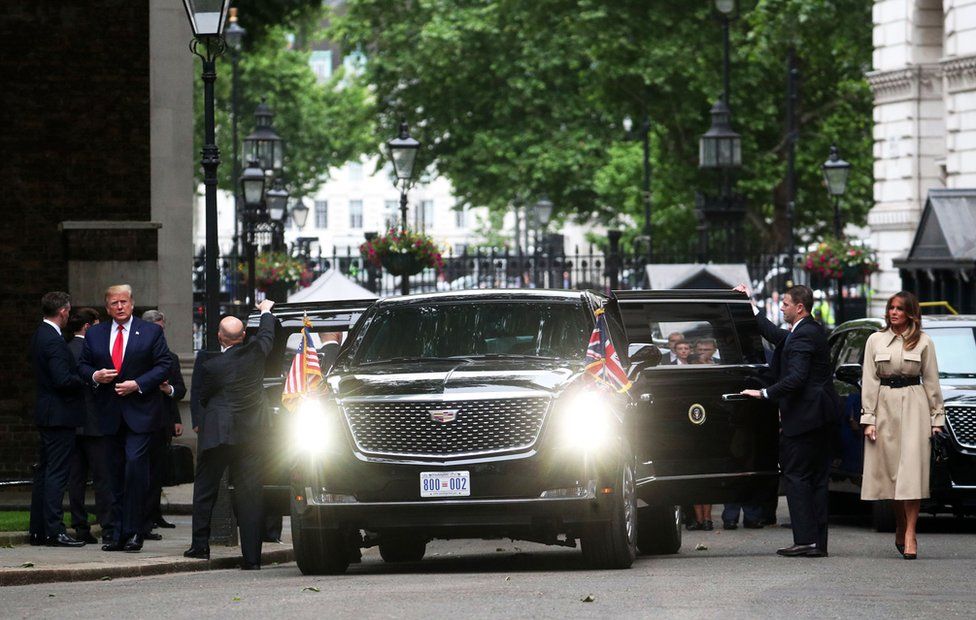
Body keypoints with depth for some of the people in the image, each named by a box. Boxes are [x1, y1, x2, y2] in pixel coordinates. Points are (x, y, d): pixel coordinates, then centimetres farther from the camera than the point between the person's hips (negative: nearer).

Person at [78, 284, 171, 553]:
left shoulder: (151, 332, 2)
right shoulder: (95, 334, 12)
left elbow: (163, 366, -1)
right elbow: (83, 366, 14)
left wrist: (138, 384, -13)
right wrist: (95, 376, -8)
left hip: (140, 412, -4)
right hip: (110, 415, 4)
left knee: (135, 465, -16)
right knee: (116, 473, 6)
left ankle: (133, 532, -11)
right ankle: (118, 534, 10)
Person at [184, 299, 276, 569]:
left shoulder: (207, 362, -10)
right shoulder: (254, 353, -4)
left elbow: (197, 398, 0)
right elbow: (267, 335, 19)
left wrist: (198, 424, 17)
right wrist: (266, 311, 38)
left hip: (214, 434, -2)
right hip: (249, 434, 2)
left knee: (205, 490, 13)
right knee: (250, 496, 2)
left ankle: (200, 545, 14)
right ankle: (252, 556, -2)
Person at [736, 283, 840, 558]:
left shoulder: (803, 336, -16)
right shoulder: (812, 330, 16)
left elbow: (796, 378, -25)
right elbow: (776, 335, 29)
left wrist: (764, 393, -21)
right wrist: (751, 305, 32)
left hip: (804, 416, -10)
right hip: (820, 416, 10)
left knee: (796, 476, -7)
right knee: (816, 478, 10)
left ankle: (806, 540, -11)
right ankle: (818, 543, 10)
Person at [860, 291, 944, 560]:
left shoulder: (923, 342, 5)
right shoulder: (875, 340, 9)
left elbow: (931, 381, 8)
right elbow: (869, 380, 7)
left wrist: (936, 417, 4)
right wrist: (868, 418, 0)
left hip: (914, 406, -2)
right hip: (884, 406, 2)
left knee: (911, 469, -10)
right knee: (890, 469, 2)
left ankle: (909, 534, -13)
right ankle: (901, 530, 15)